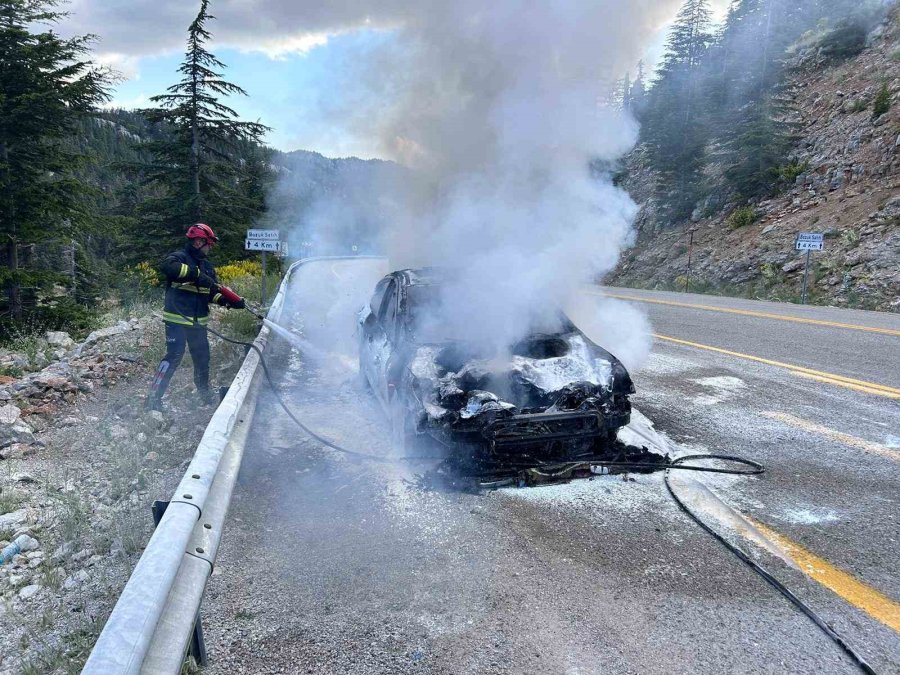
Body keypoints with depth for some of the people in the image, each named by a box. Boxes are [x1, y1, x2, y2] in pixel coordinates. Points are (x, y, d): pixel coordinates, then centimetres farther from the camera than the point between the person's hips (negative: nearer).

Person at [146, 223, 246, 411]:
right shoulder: (179, 257, -8)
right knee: (174, 355, -14)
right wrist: (196, 275, -34)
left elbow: (212, 292, 13)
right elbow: (166, 266, -31)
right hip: (177, 319, -7)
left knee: (203, 357, 15)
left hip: (198, 321, 7)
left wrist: (226, 300, -7)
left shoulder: (207, 266, 15)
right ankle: (154, 397, -6)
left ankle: (204, 392, 35)